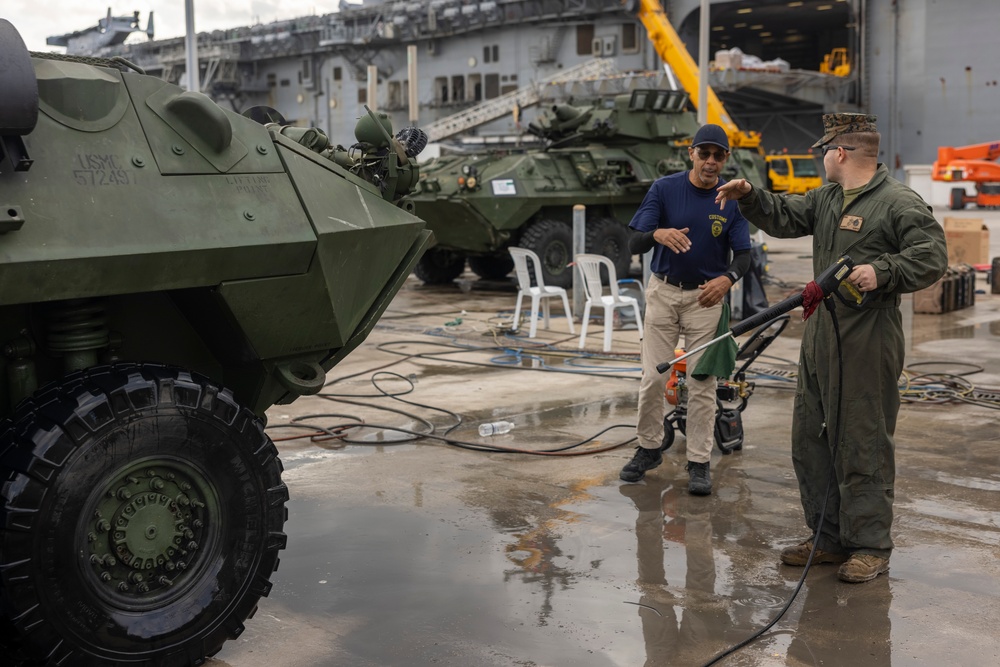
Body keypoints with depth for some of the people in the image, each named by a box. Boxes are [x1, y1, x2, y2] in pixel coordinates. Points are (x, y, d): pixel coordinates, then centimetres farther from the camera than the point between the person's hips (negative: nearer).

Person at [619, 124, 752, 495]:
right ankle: (649, 449, 21)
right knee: (653, 377, 3)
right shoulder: (664, 189, -8)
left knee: (702, 382, 2)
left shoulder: (733, 198, -6)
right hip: (663, 292, 0)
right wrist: (658, 233, -36)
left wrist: (728, 278, -28)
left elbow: (743, 255, -5)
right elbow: (634, 245, -13)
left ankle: (699, 463, 12)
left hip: (705, 296, 0)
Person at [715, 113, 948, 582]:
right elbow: (785, 218, 26)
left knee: (863, 447, -2)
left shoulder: (899, 203, -9)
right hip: (820, 337, 9)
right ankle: (829, 538, 25)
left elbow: (932, 257, -15)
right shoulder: (826, 199, 17)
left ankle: (870, 546, 10)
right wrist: (751, 197, 12)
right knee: (810, 440, 13)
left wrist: (883, 272, -27)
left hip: (868, 345, -9)